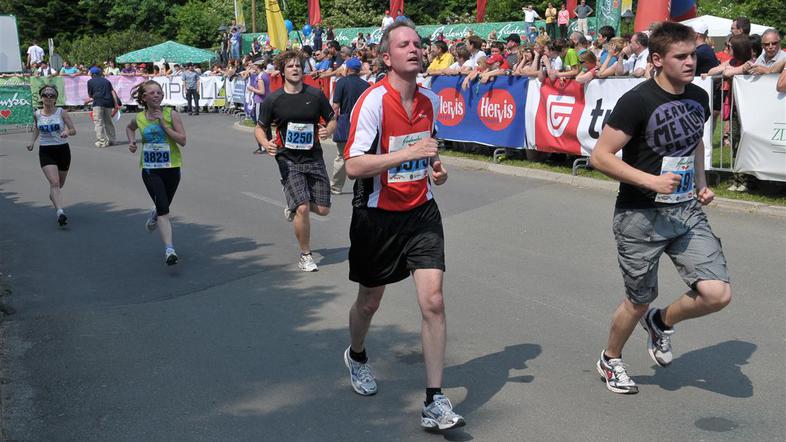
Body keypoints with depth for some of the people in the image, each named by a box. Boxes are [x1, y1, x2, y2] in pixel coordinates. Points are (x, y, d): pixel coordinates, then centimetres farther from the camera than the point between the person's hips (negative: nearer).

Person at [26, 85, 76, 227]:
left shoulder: (61, 112, -6)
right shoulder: (37, 114, 0)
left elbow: (74, 130, -6)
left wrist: (67, 132, -28)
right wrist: (32, 141, 13)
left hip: (62, 150, 0)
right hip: (45, 151, 0)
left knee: (60, 183, 16)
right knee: (54, 182, -18)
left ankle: (53, 196, 52)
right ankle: (60, 213, -29)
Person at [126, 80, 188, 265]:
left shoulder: (171, 114, -5)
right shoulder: (139, 118, 2)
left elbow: (182, 140, -13)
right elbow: (129, 128, 26)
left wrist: (164, 124, -18)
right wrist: (132, 141, 7)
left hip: (171, 167, 0)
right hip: (150, 169, 0)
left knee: (164, 207, 15)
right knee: (163, 208, -15)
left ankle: (154, 214, 53)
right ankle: (169, 250, -19)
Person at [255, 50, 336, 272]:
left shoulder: (315, 94, -1)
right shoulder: (273, 100, -4)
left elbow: (332, 120, 9)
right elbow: (260, 128, 5)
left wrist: (328, 130, -15)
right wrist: (266, 143, -17)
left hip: (314, 158, 3)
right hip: (288, 160, -3)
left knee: (323, 210, 4)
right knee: (303, 208, -15)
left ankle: (293, 207, 38)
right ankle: (305, 255, 5)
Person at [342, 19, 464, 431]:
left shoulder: (430, 100, 4)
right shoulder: (373, 100, -17)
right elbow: (353, 165, -24)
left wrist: (435, 166, 4)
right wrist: (408, 153, -30)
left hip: (421, 212, 4)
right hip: (378, 216, -4)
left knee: (433, 301, -8)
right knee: (369, 301, 14)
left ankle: (434, 403, -1)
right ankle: (356, 356, 48)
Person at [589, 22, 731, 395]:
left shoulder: (698, 97, 6)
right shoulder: (638, 101, -16)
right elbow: (600, 156, -16)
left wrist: (701, 185, 10)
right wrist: (650, 181, -23)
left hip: (687, 211, 6)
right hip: (641, 216, -5)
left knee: (718, 294, -8)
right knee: (640, 301, 8)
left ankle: (661, 323, 23)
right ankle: (610, 360, 37)